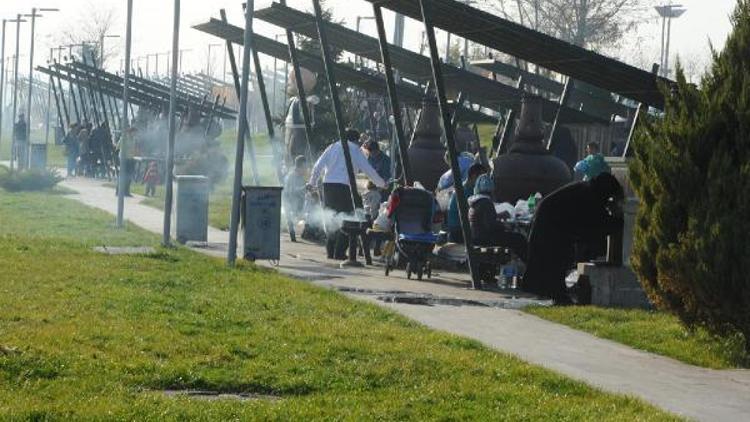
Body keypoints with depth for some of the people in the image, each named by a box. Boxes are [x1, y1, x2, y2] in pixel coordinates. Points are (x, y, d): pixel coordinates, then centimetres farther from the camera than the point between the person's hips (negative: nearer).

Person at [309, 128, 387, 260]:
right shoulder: (355, 149, 6)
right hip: (344, 186, -5)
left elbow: (318, 166, 12)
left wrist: (312, 182, 23)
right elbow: (367, 169, 6)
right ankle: (339, 252, -4)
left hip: (328, 185, 5)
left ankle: (330, 251, 15)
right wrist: (381, 183, 16)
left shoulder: (333, 147, 17)